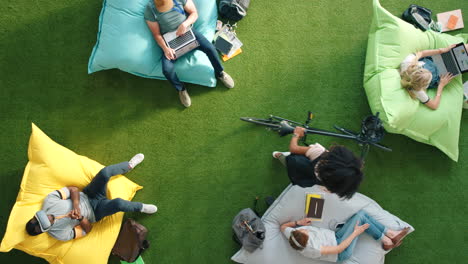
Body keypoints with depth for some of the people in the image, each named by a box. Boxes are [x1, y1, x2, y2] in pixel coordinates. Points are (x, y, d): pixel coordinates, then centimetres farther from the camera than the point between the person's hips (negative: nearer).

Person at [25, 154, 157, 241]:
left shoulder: (48, 201, -16)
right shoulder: (60, 234, -20)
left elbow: (73, 189, -13)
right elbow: (87, 230, -13)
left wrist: (75, 205, -30)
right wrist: (80, 218, -33)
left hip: (87, 195, 4)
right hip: (95, 212, -3)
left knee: (105, 172, -25)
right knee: (119, 203, -36)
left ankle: (130, 165, 8)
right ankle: (140, 207, -2)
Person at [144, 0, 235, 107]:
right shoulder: (150, 9, -13)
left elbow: (194, 13, -2)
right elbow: (157, 34, -7)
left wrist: (185, 24, -22)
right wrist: (165, 48, -24)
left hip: (187, 30, 1)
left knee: (210, 48, -20)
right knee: (167, 69, -23)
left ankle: (220, 73, 9)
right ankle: (181, 89, 8)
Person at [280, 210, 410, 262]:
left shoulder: (292, 236, -19)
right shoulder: (311, 249, -37)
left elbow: (283, 226, 4)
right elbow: (339, 249, -29)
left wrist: (298, 222, -10)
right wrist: (355, 233, -21)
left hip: (334, 237, 8)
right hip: (341, 253, -7)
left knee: (361, 212, -4)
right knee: (360, 217, -17)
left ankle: (391, 234, 8)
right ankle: (386, 241, 5)